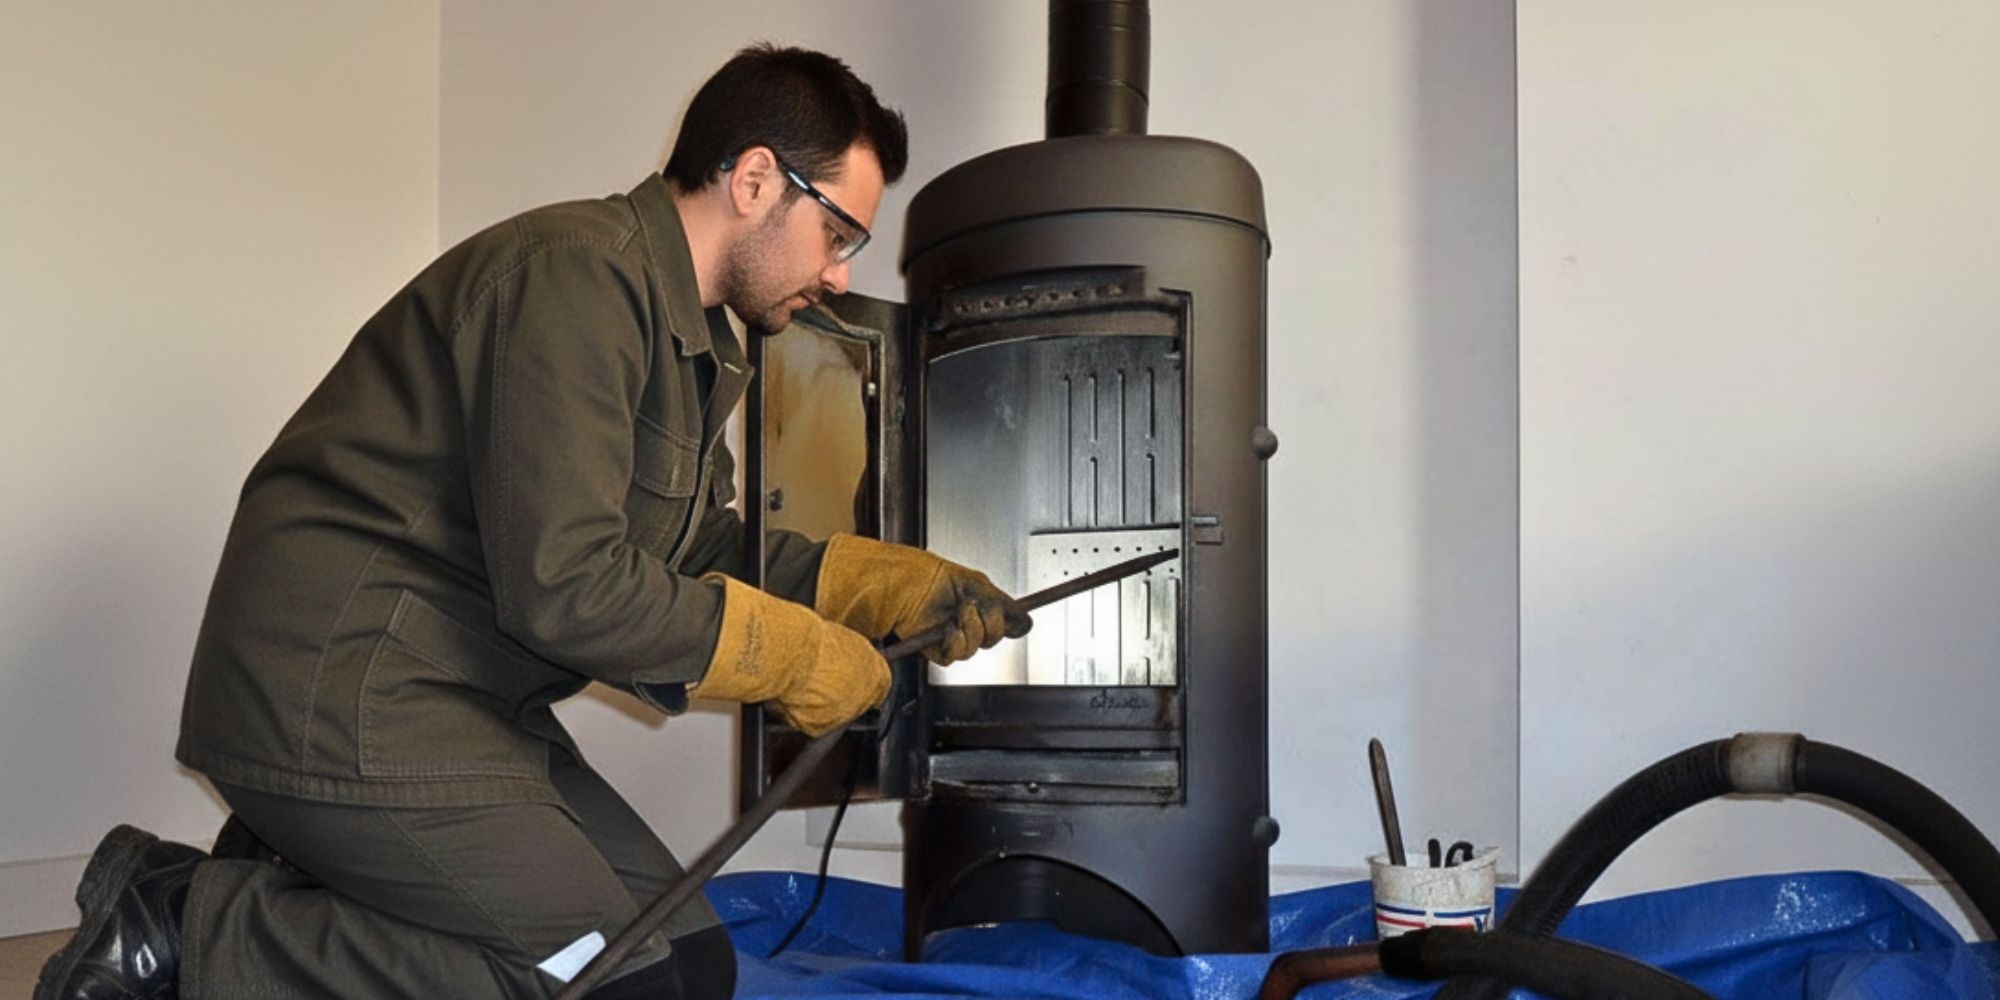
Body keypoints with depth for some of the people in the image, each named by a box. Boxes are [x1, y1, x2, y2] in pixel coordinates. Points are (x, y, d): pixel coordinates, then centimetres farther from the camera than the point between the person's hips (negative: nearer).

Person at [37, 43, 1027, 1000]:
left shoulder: (684, 333, 14)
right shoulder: (577, 276, -19)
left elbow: (701, 550, 19)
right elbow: (566, 589, -25)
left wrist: (899, 587, 10)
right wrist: (802, 657, -13)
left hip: (462, 704, 10)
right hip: (343, 705, -10)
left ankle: (292, 888, 8)